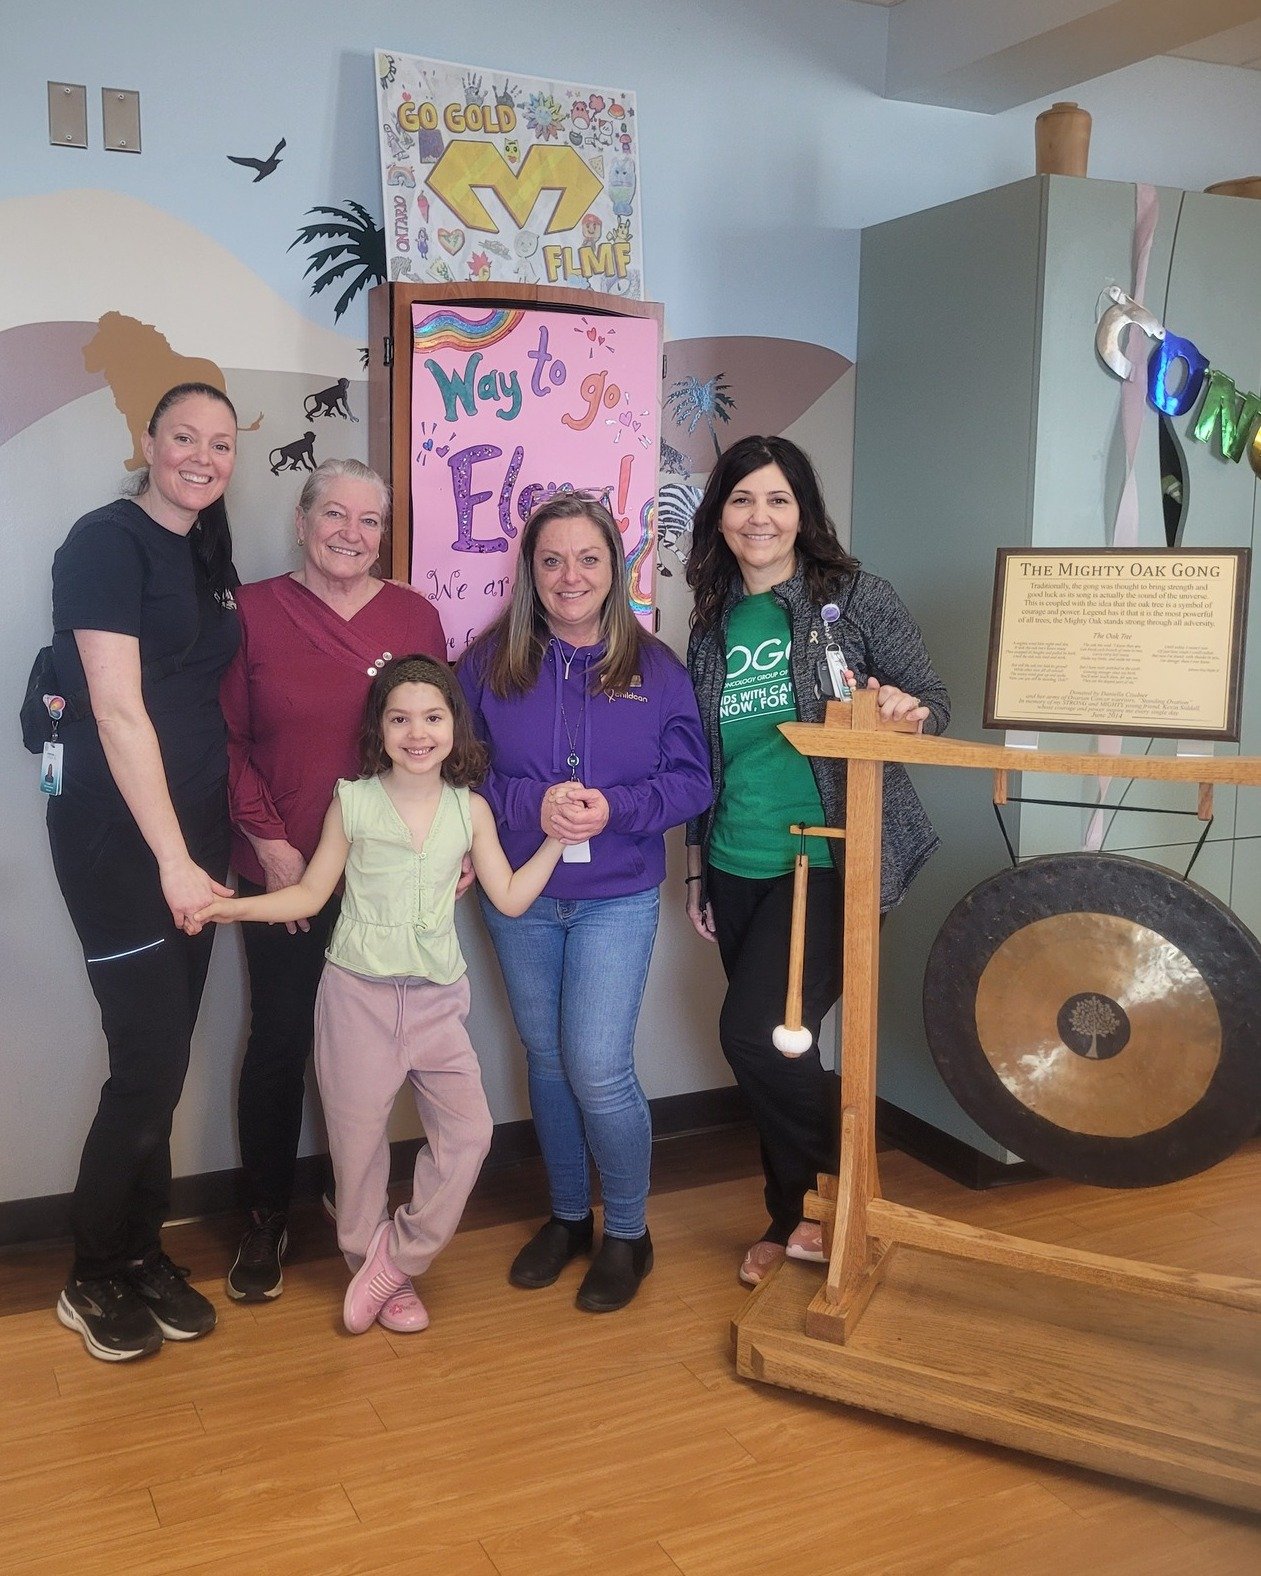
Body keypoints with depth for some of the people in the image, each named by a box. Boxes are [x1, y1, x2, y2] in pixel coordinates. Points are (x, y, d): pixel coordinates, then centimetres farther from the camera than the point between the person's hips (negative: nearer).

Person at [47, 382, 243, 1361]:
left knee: (166, 1061, 11)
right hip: (115, 837, -7)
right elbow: (117, 710, -17)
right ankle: (94, 1280, 16)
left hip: (193, 832, 7)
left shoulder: (211, 558, 13)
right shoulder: (108, 541, -10)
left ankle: (141, 1256, 26)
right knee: (149, 1063, -4)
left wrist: (208, 845, 9)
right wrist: (172, 859, -19)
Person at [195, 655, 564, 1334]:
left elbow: (511, 897, 5)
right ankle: (374, 1270, 28)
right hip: (358, 994, -2)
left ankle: (394, 1258, 13)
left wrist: (558, 838, -1)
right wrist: (231, 905, -11)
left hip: (436, 998, 2)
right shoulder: (352, 802, -2)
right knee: (359, 1141, 7)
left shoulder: (471, 811, 3)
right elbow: (311, 893, 1)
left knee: (469, 1133, -5)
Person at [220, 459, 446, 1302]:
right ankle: (267, 1217, 25)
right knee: (280, 1041, 6)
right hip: (284, 871, -1)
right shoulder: (251, 610, -1)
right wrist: (269, 840, -8)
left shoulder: (415, 616, 4)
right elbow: (228, 742, -2)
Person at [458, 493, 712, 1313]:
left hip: (617, 897, -2)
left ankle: (628, 1231, 18)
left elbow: (693, 781, -3)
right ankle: (568, 1214, 35)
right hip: (518, 897, 2)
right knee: (547, 1059, 14)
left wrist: (616, 808, -20)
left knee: (598, 1069, -7)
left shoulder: (655, 668, -3)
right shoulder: (491, 662, -2)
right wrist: (528, 804, -20)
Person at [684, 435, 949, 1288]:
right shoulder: (713, 620, 8)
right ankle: (795, 1215, 32)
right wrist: (698, 867, 16)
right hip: (738, 867, 5)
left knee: (756, 1032, -14)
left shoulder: (855, 594, -4)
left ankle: (845, 1180, 13)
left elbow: (934, 700, -2)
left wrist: (907, 708, -26)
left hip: (829, 860, -5)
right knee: (774, 1043, 12)